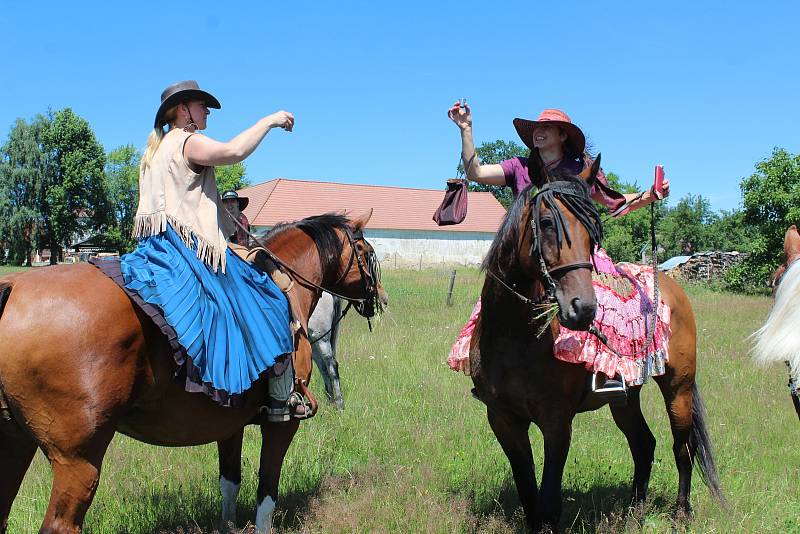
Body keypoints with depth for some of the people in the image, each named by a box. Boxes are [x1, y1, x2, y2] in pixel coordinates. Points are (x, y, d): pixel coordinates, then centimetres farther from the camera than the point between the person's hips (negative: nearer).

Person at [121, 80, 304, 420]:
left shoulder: (157, 149, 24)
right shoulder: (188, 142, -7)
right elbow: (233, 151, -26)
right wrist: (269, 121, -14)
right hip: (185, 248, -10)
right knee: (267, 300, -8)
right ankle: (281, 400, -10)